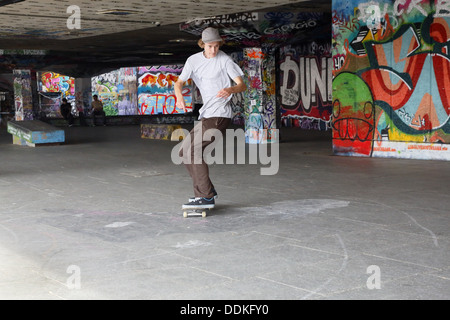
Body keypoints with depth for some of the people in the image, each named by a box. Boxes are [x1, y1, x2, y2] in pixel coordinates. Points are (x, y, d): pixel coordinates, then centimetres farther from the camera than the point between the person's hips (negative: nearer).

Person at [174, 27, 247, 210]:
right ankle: (205, 190, 19)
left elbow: (242, 85, -11)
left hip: (220, 115, -8)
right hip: (206, 115, 8)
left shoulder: (225, 60, -7)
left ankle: (206, 197, -15)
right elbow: (179, 82, 2)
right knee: (185, 151, 12)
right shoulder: (194, 60, 9)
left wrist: (230, 90, -35)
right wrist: (179, 95, -22)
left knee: (194, 151, -17)